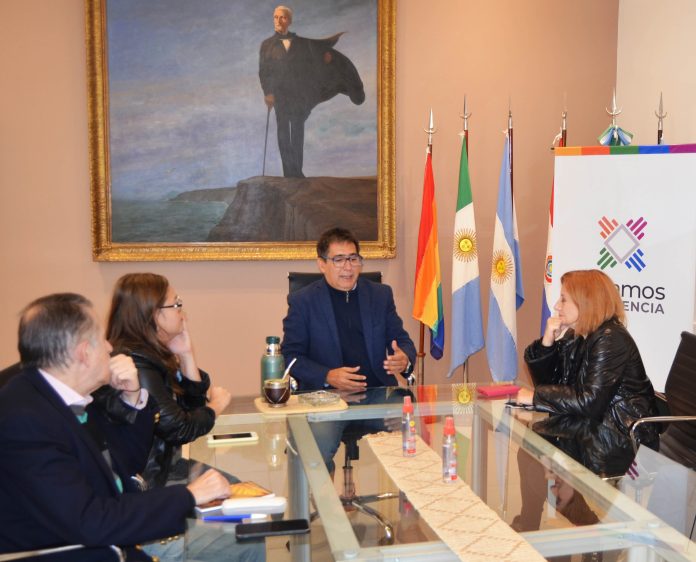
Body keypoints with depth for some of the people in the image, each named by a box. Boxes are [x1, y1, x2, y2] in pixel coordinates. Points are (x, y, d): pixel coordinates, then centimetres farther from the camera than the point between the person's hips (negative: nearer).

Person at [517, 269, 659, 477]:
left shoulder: (611, 339, -17)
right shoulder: (573, 337, 8)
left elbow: (589, 402, -24)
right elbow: (546, 382, 8)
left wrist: (536, 397, -17)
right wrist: (547, 342, -5)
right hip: (594, 428, 7)